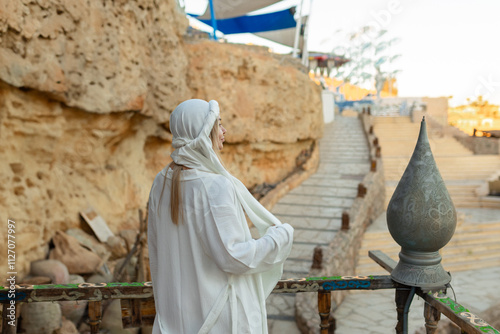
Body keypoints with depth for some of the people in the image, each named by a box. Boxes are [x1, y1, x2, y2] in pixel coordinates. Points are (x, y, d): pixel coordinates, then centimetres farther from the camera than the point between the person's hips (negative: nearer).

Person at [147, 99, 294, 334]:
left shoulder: (162, 182, -3)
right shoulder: (216, 187, -25)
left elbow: (156, 251, 6)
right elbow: (233, 257, -23)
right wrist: (281, 236, -10)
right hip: (220, 314, -7)